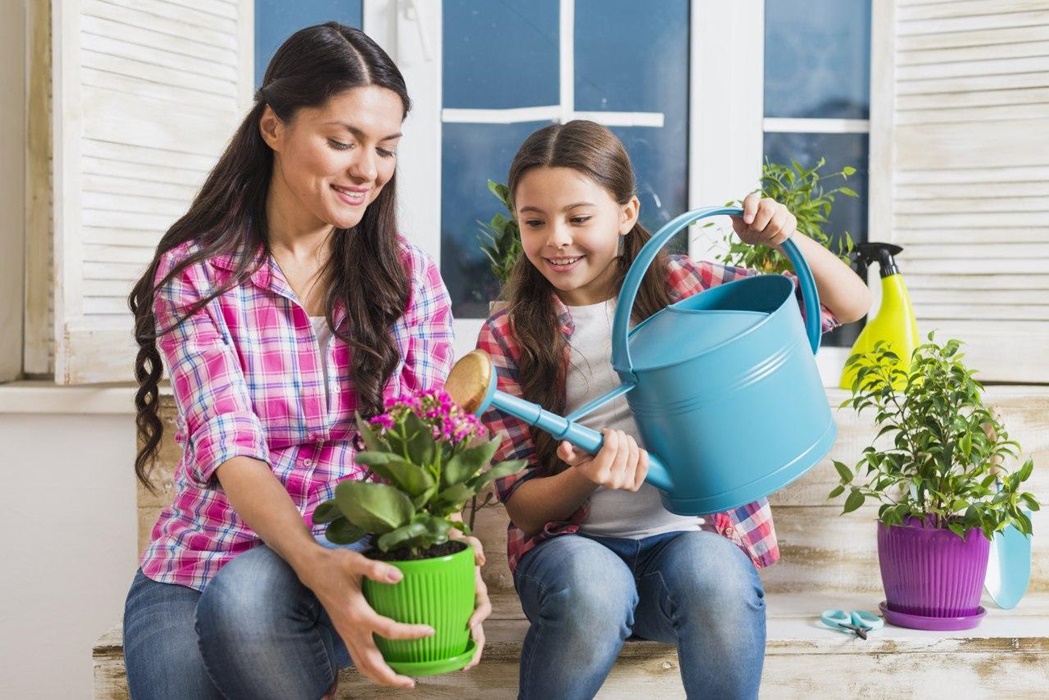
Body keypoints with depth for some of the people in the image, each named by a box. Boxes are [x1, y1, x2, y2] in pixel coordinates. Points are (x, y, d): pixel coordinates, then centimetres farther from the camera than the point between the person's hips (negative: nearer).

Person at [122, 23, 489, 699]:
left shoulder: (411, 279, 2)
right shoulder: (194, 276, -6)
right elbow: (230, 447, -19)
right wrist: (314, 563, -38)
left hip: (359, 556, 0)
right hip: (201, 564, 0)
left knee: (247, 596, -32)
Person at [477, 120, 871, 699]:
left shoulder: (682, 286, 3)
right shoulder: (506, 339, 2)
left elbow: (850, 306, 7)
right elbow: (522, 504, -1)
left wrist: (787, 237, -12)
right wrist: (586, 476, -22)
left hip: (691, 535, 0)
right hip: (572, 543, 0)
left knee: (713, 573, -34)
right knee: (593, 586, -34)